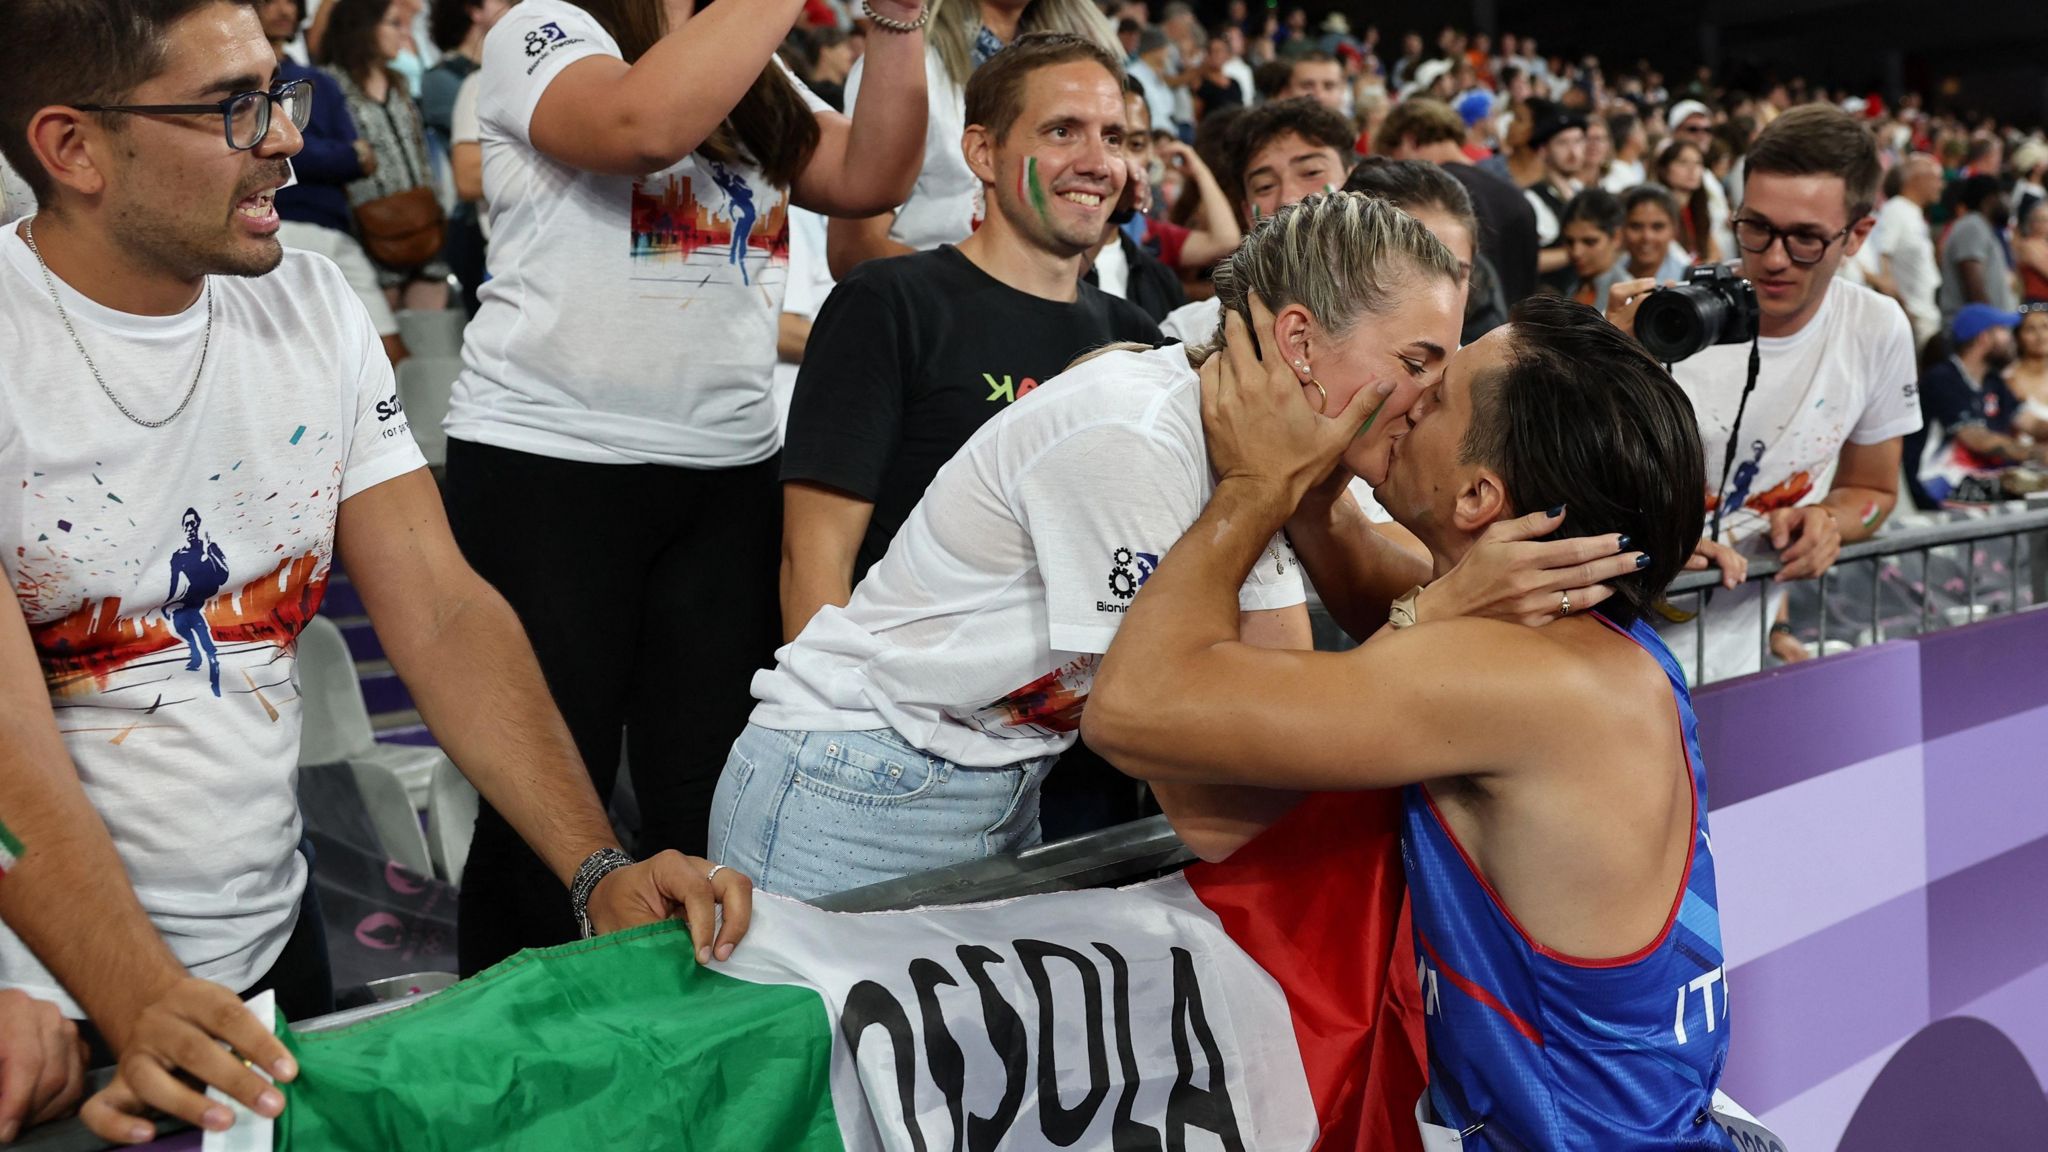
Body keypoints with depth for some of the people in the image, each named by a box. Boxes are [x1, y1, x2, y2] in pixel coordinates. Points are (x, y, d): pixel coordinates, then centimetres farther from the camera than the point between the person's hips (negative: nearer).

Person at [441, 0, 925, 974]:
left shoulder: (759, 85, 16)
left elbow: (871, 180, 7)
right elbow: (647, 124, -24)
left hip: (730, 471, 6)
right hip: (547, 463, -5)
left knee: (715, 797, 6)